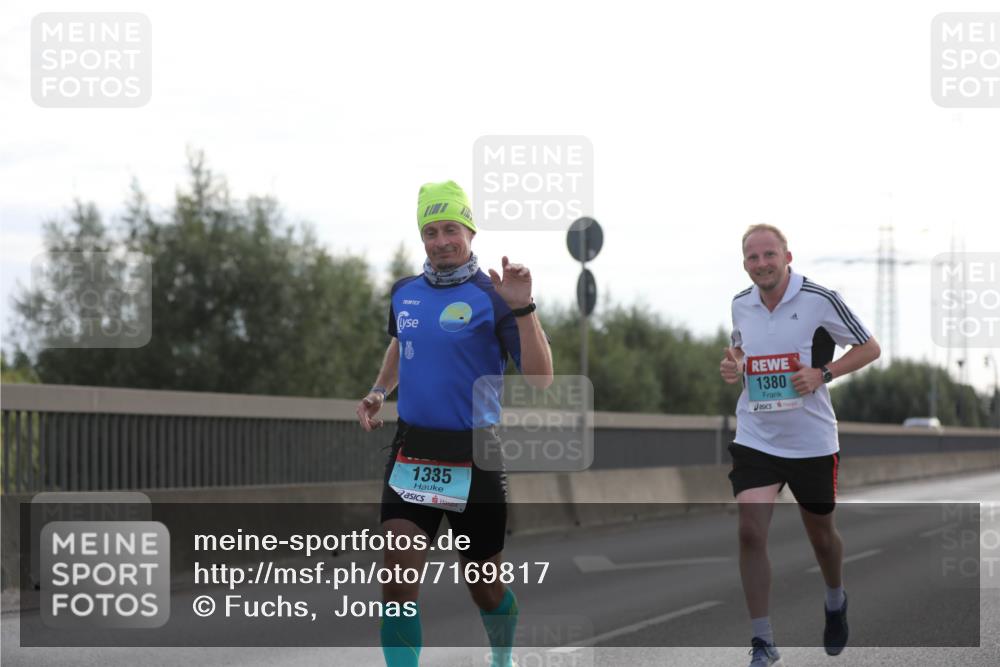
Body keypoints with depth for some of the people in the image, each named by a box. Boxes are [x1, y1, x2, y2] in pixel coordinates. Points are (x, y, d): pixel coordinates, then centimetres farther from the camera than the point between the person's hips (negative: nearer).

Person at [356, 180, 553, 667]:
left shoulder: (492, 296, -9)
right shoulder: (405, 293, 6)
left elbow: (540, 381, -16)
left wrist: (522, 308, -26)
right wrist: (379, 392, 14)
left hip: (474, 456, -3)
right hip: (412, 450, 3)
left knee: (486, 587, 12)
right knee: (398, 579, -14)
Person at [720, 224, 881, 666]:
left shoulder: (820, 300, -12)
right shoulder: (740, 306, 2)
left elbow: (869, 348, -5)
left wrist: (822, 374, -18)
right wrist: (732, 367, -2)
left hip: (812, 442, -2)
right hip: (755, 440, 2)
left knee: (821, 534, 15)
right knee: (750, 532, -14)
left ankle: (835, 602, 48)